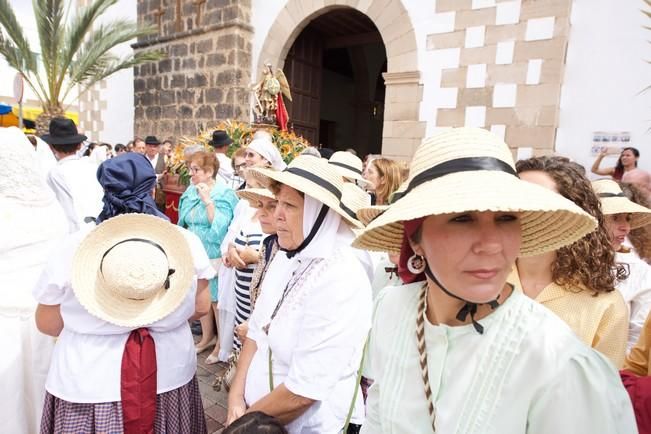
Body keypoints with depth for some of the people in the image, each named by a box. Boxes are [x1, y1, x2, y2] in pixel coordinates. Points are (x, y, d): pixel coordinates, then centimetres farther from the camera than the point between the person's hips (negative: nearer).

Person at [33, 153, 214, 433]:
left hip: (89, 386, -1)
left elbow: (47, 324, -2)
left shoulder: (72, 248, -15)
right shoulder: (187, 242, -12)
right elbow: (201, 308, 0)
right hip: (169, 378, 2)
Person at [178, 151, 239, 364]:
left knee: (217, 300, 4)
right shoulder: (190, 192, 6)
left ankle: (222, 344, 21)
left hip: (215, 256, -6)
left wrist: (208, 201, -23)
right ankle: (207, 337, 35)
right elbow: (184, 224, 16)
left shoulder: (224, 194, -12)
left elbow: (220, 227, -21)